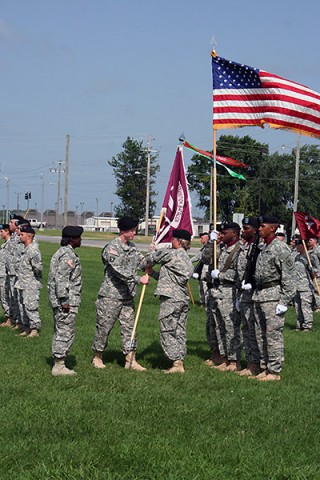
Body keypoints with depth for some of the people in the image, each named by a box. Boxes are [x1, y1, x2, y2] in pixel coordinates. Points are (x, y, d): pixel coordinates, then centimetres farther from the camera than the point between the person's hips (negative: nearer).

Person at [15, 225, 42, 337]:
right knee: (22, 306, 15)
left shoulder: (33, 250, -18)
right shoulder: (26, 249, 12)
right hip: (22, 284, 10)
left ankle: (35, 329, -2)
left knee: (30, 307, -9)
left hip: (31, 285, -10)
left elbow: (38, 267, -23)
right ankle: (26, 328, 24)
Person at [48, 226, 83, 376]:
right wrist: (64, 300, -22)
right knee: (65, 333, -6)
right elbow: (61, 278, -23)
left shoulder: (60, 252, 17)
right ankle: (59, 366, -3)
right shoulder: (68, 255, -15)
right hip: (67, 301, -11)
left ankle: (58, 363, 23)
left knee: (60, 332, 16)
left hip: (57, 300, 11)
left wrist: (61, 299, 20)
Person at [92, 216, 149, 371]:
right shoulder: (111, 248, -13)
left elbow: (141, 261, 21)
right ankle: (97, 357, 18)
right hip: (111, 295, -7)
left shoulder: (132, 247, 12)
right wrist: (139, 279, -27)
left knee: (129, 326, 4)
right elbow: (120, 270, -24)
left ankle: (130, 360, 7)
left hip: (128, 296, 7)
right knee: (104, 326, 3)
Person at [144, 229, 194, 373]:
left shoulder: (171, 253, -8)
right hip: (184, 298, 8)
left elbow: (150, 257, 2)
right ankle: (180, 362, 12)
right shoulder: (188, 261, 18)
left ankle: (176, 364, -8)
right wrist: (153, 273, 17)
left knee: (168, 332, -4)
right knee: (180, 332, 10)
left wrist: (149, 266, 24)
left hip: (171, 299, -8)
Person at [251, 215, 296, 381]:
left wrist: (284, 301, -17)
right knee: (262, 334, 12)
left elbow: (288, 277, -13)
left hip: (273, 295, -9)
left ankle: (274, 371, 0)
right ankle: (265, 368, 21)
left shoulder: (280, 248, -11)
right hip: (259, 295, 9)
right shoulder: (262, 248, 15)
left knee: (274, 334, -5)